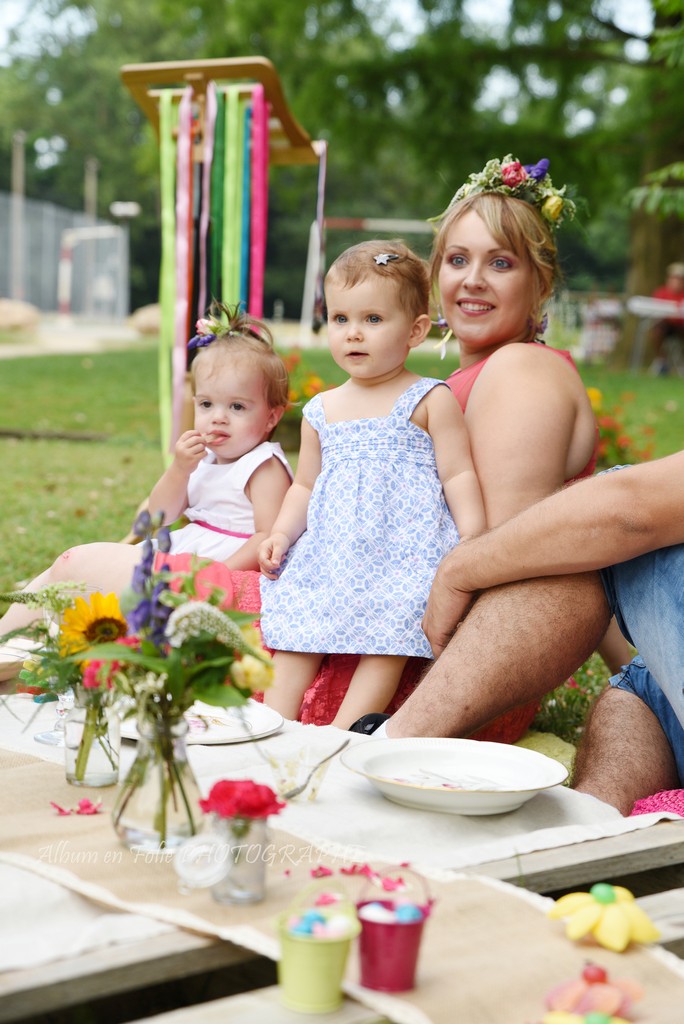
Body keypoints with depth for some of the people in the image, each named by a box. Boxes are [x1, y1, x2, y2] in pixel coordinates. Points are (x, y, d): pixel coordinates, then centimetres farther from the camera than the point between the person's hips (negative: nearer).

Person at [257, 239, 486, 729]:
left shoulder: (430, 400, 1)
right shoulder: (320, 411, 16)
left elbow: (459, 475, -3)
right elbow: (305, 486, 21)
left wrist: (474, 544, -14)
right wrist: (282, 533, 4)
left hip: (404, 547, -5)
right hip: (329, 551, 5)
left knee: (386, 633, -21)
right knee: (296, 626, -10)